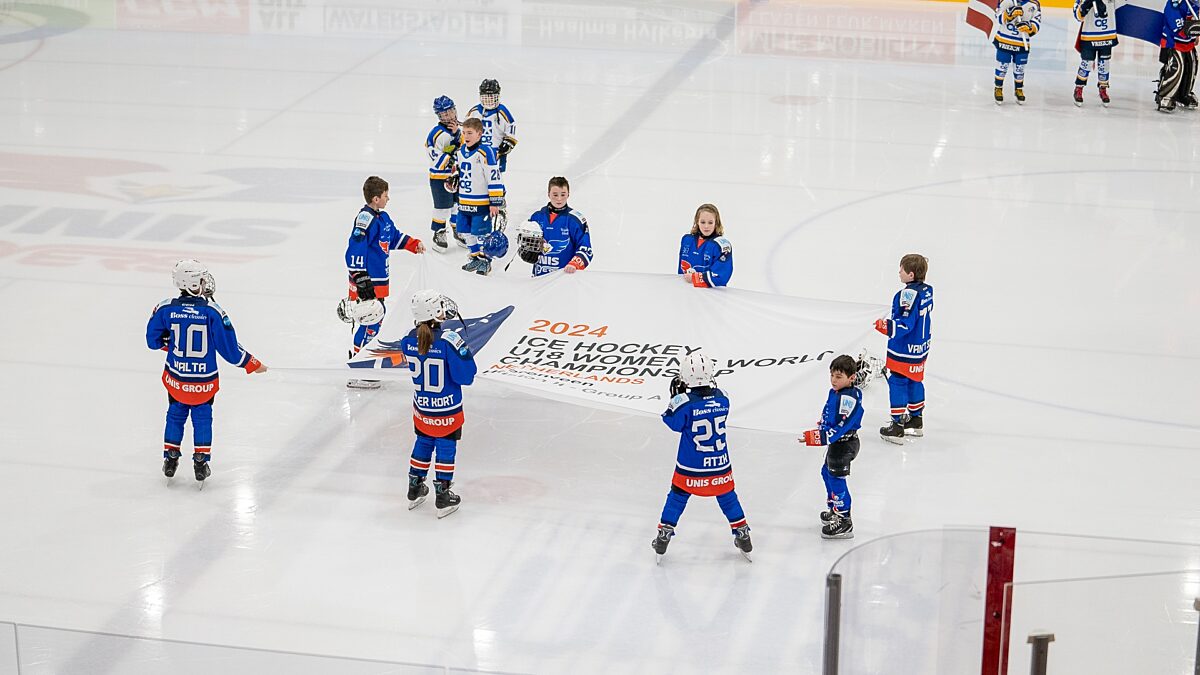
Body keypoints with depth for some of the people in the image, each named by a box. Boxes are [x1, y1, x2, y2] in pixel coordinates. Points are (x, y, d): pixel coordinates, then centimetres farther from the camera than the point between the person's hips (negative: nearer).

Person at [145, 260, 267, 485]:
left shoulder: (165, 309, -12)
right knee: (202, 417, 18)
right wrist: (251, 364, 0)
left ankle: (170, 458, 29)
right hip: (205, 382, -2)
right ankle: (200, 462, 19)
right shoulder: (213, 311, -19)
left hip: (175, 379, 2)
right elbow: (229, 348, -15)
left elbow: (153, 341, 0)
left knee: (175, 415, 23)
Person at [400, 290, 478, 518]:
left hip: (421, 407, 5)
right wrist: (466, 354, -4)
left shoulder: (409, 341, -11)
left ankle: (415, 490, 35)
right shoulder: (449, 341, -27)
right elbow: (465, 376, -23)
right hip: (447, 409, -5)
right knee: (446, 448, 10)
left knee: (423, 444, 23)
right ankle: (443, 497, 17)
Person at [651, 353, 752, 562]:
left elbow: (673, 423, -8)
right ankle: (743, 537, 28)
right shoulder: (722, 398, -10)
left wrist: (675, 397, 0)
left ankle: (664, 535, 21)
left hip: (691, 466, -3)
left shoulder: (685, 402, -22)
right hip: (720, 464, 3)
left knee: (677, 496, 16)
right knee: (727, 496, 20)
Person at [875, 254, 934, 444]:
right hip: (921, 348, 9)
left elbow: (905, 324, -28)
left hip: (904, 351, -9)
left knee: (898, 383, -2)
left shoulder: (908, 294, -24)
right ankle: (916, 420, 33)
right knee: (915, 382, 21)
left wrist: (887, 326, -27)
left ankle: (897, 425, -1)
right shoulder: (927, 290, 4)